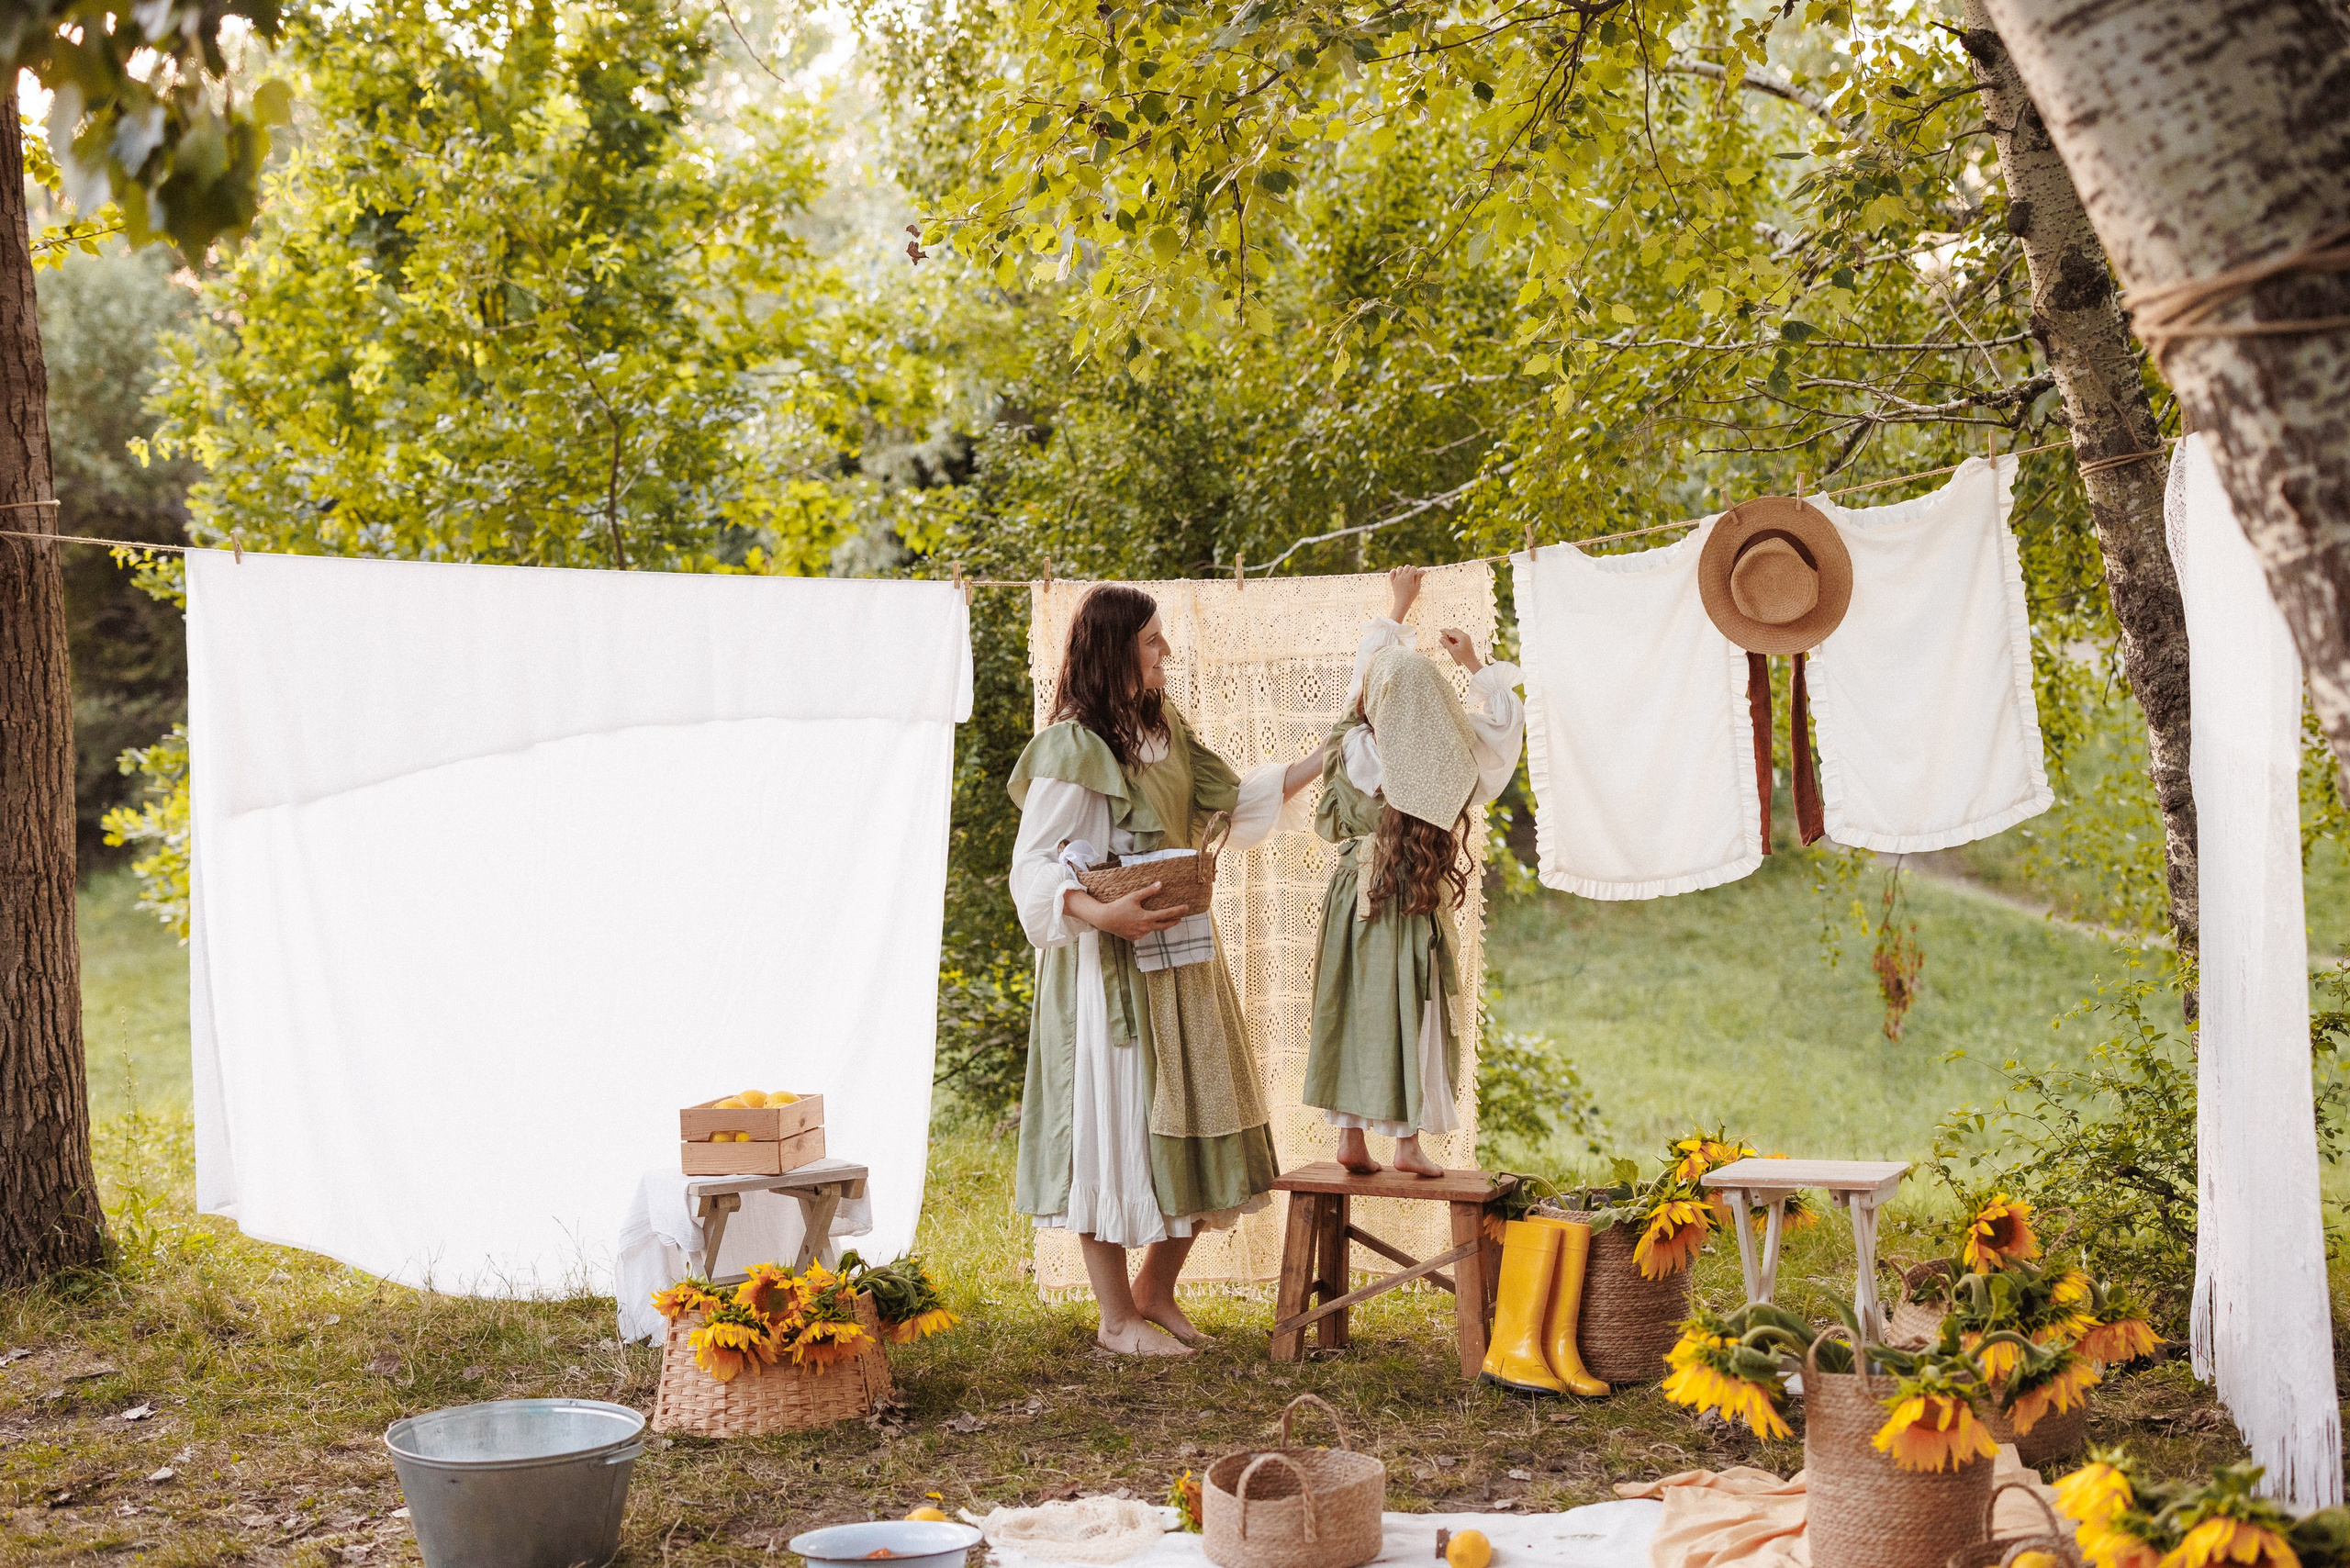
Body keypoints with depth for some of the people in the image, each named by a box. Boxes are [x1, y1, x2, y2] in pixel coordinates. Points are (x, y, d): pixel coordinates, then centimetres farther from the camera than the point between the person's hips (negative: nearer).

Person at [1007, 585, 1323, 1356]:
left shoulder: (1164, 728, 11)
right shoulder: (1072, 747, -13)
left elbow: (1233, 799, 20)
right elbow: (1033, 866, -15)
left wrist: (1322, 762, 16)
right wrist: (1101, 913, -30)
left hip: (1180, 958, 8)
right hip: (1109, 966, -8)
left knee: (1197, 1130, 9)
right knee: (1114, 1125, 0)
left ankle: (1155, 1290, 26)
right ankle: (1117, 1318, 12)